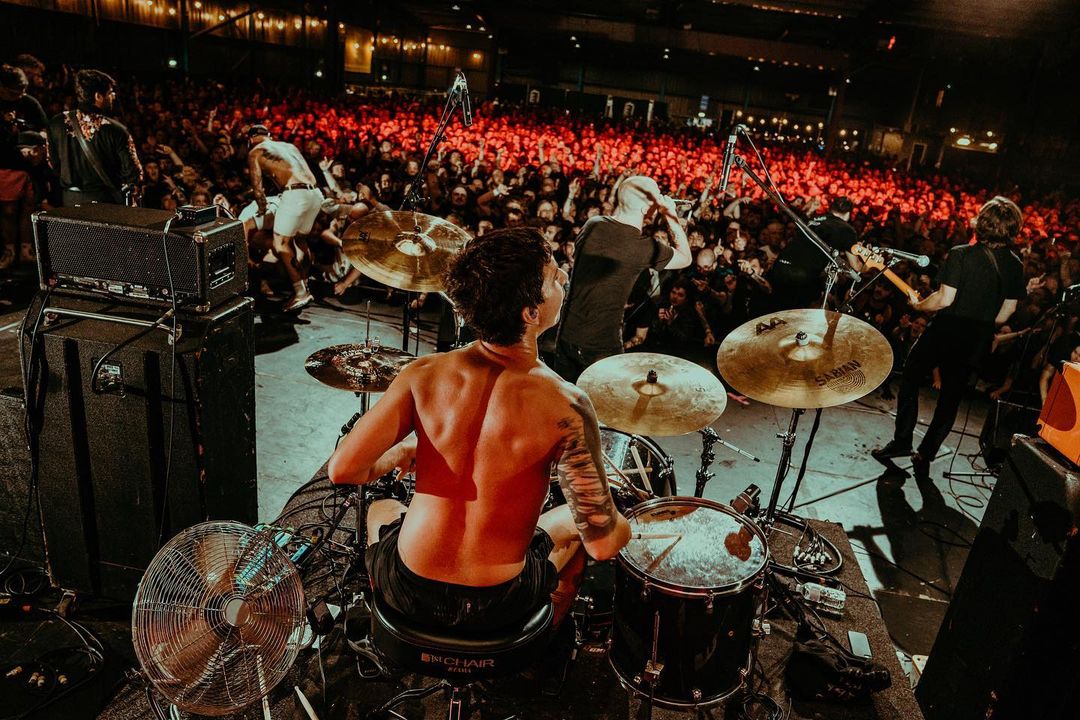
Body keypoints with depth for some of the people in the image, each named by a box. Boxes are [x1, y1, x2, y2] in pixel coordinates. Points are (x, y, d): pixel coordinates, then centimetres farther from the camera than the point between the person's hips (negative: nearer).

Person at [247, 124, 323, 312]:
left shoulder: (254, 152, 13)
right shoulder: (289, 145, 30)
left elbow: (257, 187, 8)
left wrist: (262, 208, 26)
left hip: (295, 194, -7)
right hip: (316, 193, 7)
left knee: (280, 245, -2)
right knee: (290, 240, 22)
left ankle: (301, 293, -12)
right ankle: (302, 281, 19)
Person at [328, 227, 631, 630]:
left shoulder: (422, 375, -16)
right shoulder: (565, 408, -24)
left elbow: (342, 469, -15)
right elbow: (603, 544, -20)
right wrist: (623, 526, 4)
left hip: (406, 590, 2)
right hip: (497, 605, -1)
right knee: (572, 522, 28)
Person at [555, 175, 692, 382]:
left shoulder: (592, 225, -4)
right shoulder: (642, 247, -18)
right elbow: (685, 258, 0)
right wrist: (671, 215, 2)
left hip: (566, 334, 6)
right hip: (601, 345, -6)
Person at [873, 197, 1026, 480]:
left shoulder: (961, 254, -15)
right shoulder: (1015, 266, 2)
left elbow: (945, 298, -19)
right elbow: (1006, 311, 5)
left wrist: (918, 305, -2)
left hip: (945, 331, -5)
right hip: (978, 340, 5)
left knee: (910, 378, 16)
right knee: (951, 397, 15)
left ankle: (901, 441, 16)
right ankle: (925, 456, 18)